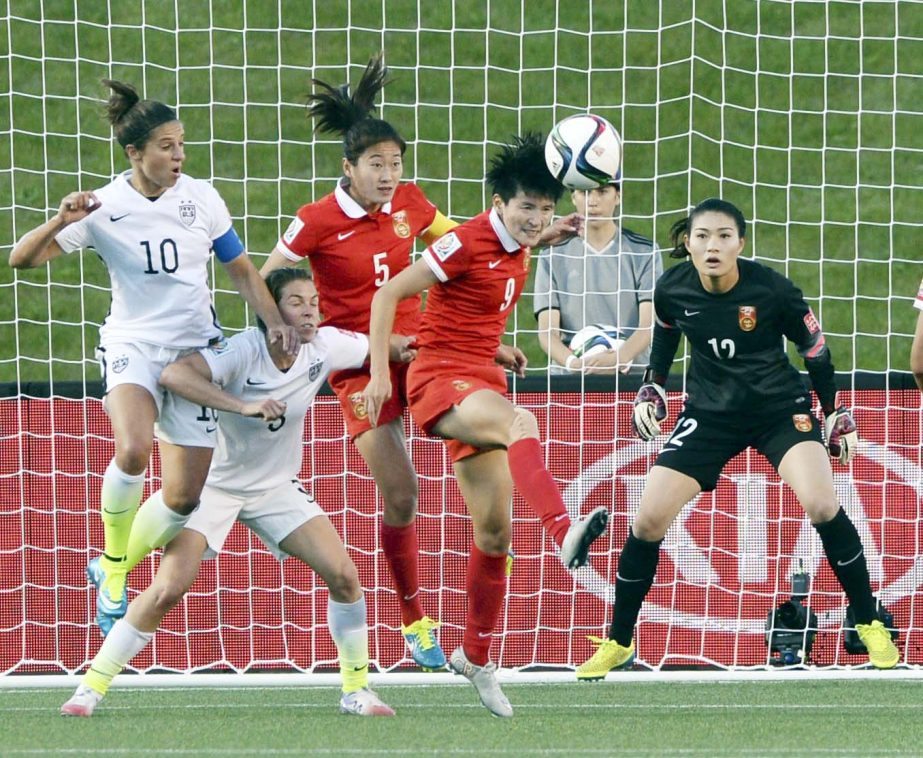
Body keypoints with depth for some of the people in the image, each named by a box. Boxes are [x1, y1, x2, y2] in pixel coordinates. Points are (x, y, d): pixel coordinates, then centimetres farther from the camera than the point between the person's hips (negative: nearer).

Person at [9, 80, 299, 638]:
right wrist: (62, 222, -30)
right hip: (132, 345, -3)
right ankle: (112, 559, -8)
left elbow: (242, 270, 10)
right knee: (133, 449, -33)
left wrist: (274, 320, -5)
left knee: (185, 497, 0)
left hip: (196, 350, 3)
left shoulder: (202, 198, -1)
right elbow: (22, 259, -12)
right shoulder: (104, 208, -8)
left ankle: (114, 571, 26)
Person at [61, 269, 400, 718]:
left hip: (276, 487, 5)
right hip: (214, 483, -5)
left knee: (343, 575, -9)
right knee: (169, 589, -18)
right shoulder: (243, 352, -27)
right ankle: (91, 688, -5)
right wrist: (244, 406, -49)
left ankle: (356, 689, 8)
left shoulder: (325, 347, -11)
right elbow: (174, 375, -44)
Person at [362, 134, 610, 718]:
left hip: (482, 382, 8)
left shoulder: (519, 247, 9)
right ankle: (565, 533, -61)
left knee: (493, 533, 9)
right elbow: (389, 294, -12)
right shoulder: (468, 241, -14)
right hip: (440, 378, -8)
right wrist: (380, 372, -16)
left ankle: (476, 658, 22)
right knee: (522, 424, -39)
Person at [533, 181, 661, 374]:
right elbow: (547, 331, 3)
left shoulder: (643, 251, 8)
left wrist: (620, 358, -22)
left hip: (631, 374, -1)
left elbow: (649, 325, -2)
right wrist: (573, 362, -18)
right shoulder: (553, 256, 11)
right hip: (568, 378, 1)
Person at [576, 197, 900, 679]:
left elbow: (814, 346, -5)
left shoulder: (770, 289, -21)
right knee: (648, 519, -7)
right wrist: (651, 390, 6)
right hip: (709, 413, 3)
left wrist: (836, 414, 1)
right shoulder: (672, 290, -14)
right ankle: (617, 643, 10)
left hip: (780, 406, -3)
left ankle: (869, 626, -6)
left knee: (821, 504, -24)